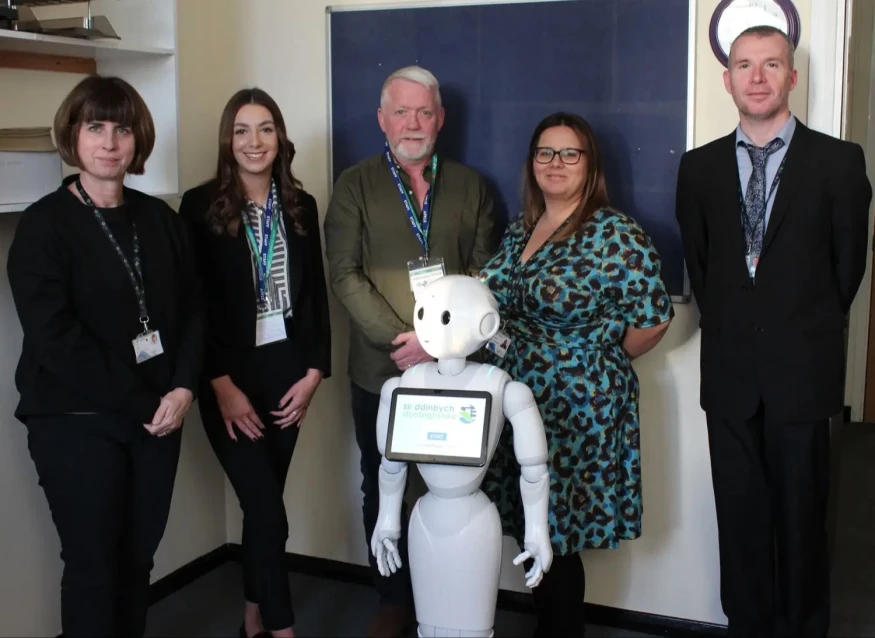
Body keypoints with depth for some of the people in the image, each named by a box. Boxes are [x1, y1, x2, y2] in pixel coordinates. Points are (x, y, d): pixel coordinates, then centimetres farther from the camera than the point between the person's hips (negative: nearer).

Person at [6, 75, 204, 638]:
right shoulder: (43, 225, -6)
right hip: (76, 420, -4)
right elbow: (55, 338, -15)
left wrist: (183, 388, -9)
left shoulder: (161, 219, 8)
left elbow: (193, 310, 8)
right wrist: (141, 404, -16)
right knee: (93, 564, 3)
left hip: (157, 415, 4)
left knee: (139, 557, 11)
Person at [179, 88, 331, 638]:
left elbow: (316, 293, 7)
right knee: (269, 513, -6)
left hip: (288, 369, 4)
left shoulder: (300, 205, 6)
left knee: (261, 505, 12)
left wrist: (314, 370, 0)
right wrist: (221, 384, -12)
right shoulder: (201, 205, -5)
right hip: (231, 375, -3)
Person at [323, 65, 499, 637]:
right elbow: (345, 275, -5)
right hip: (380, 369, 0)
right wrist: (401, 337, -15)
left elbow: (483, 274, 3)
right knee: (383, 488, 9)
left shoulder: (470, 187, 9)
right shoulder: (356, 185, 5)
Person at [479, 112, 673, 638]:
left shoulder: (617, 236, -12)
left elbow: (654, 318, -12)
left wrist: (598, 367, 0)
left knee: (557, 537, 4)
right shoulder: (520, 229, 9)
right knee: (529, 530, 13)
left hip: (576, 412, -6)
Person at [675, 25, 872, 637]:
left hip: (802, 372, -2)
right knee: (740, 514, 10)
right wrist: (730, 327, 8)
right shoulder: (700, 166, 6)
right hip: (730, 372, 2)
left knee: (801, 515, 7)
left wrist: (811, 329, 8)